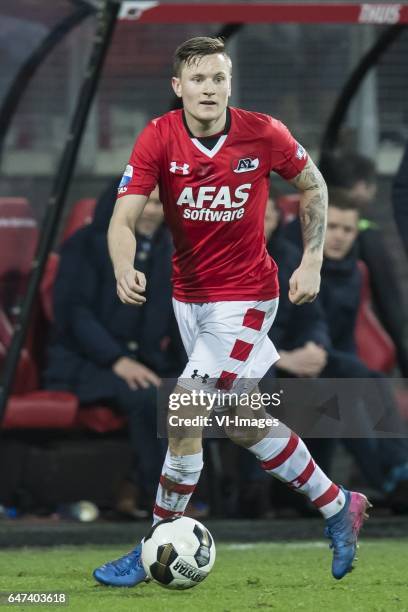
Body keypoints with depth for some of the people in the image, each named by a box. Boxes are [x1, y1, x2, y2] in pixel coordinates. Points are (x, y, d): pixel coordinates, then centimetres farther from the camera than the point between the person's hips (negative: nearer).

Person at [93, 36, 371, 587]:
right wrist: (125, 268, -41)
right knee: (244, 425, 16)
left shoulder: (264, 134, -15)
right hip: (189, 295, 4)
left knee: (184, 415, -13)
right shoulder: (158, 139, -12)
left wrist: (312, 261, -4)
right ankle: (337, 506, 35)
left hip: (244, 297, -4)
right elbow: (124, 217, -21)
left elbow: (313, 185, 4)